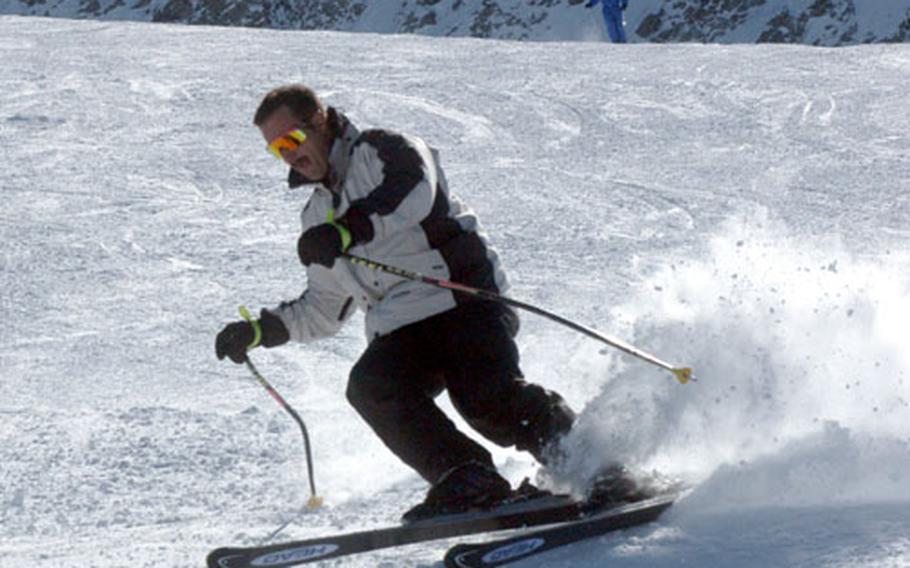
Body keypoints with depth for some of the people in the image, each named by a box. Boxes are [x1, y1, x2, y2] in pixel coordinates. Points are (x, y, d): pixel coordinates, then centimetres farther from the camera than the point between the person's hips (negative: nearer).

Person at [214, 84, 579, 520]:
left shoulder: (381, 150, 7)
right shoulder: (320, 217, 29)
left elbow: (415, 189, -18)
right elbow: (323, 310, 37)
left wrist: (350, 230, -30)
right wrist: (261, 331, 24)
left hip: (463, 294, -6)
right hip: (403, 331, 6)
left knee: (487, 399, -30)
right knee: (369, 387, -26)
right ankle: (467, 484, -30)